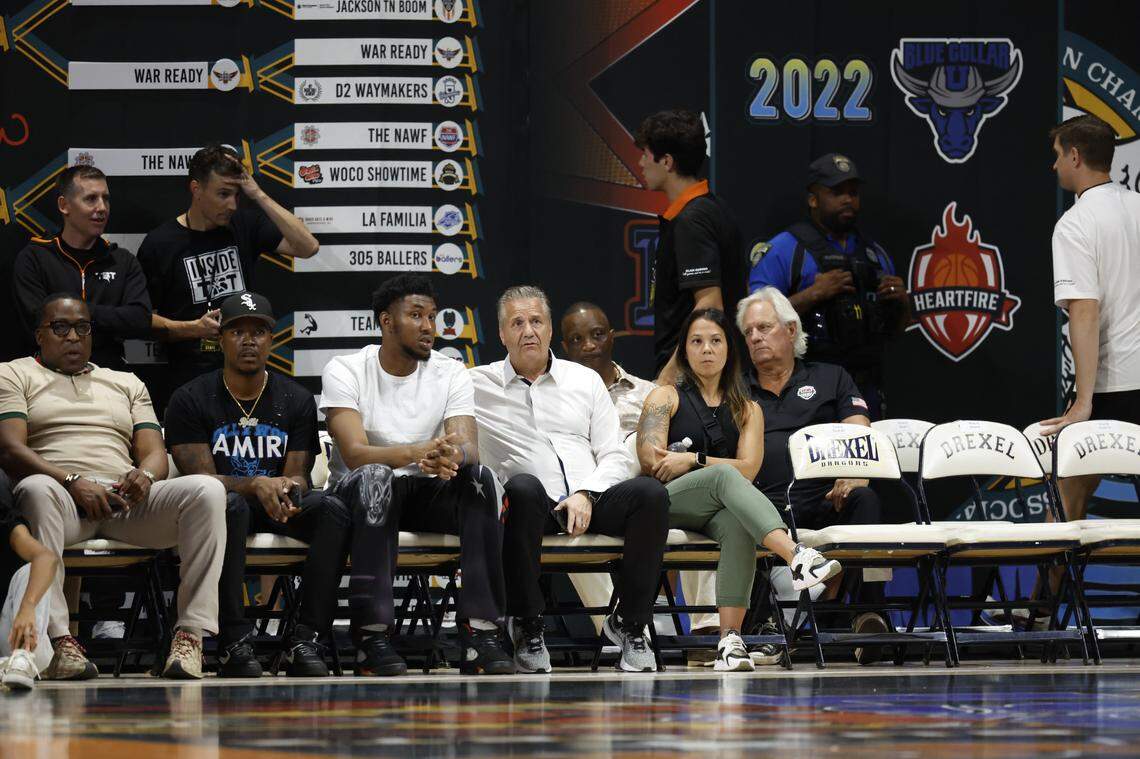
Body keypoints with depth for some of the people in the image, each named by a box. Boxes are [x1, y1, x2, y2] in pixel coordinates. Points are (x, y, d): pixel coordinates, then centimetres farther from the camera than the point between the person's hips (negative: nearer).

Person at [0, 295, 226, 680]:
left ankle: (191, 633, -32)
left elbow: (155, 452, 18)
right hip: (63, 496, -4)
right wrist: (73, 482, -16)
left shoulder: (127, 384, 30)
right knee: (36, 490, -42)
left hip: (127, 501, 4)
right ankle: (58, 639, -46)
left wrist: (144, 475, -9)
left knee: (207, 490, -25)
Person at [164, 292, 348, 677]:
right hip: (224, 502, -3)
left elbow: (298, 476, 2)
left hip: (280, 508, 3)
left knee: (332, 508, -28)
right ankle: (233, 642, -38)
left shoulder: (297, 400, 8)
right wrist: (257, 486, -30)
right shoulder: (190, 400, -2)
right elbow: (201, 478, -11)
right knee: (228, 504, -39)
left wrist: (290, 489, -25)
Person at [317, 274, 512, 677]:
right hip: (360, 492, -3)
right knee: (375, 476, -38)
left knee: (480, 476, -28)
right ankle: (371, 636, -40)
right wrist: (416, 453, -41)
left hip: (427, 493, 3)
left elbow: (468, 446, -14)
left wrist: (452, 456, -40)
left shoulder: (450, 374, 1)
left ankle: (480, 632, -34)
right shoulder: (345, 371, -9)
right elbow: (355, 453, -23)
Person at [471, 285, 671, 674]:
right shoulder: (478, 385, 14)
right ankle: (526, 626, -27)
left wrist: (586, 494, -6)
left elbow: (614, 456, 14)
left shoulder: (586, 380, 20)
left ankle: (629, 624, -17)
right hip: (535, 507, -2)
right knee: (523, 487, -39)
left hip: (590, 504, 2)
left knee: (650, 492, -28)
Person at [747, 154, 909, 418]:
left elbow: (897, 329, 25)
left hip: (866, 387, 6)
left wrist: (902, 302, 3)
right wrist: (814, 294, -18)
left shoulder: (875, 253, 20)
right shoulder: (784, 249, -1)